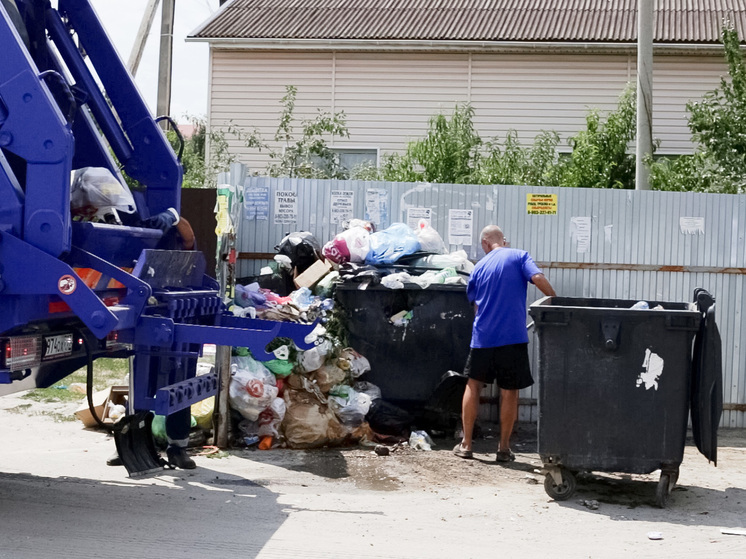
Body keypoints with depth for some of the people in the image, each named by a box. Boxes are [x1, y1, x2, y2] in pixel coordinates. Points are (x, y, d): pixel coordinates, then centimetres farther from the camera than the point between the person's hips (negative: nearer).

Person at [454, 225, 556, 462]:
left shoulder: (479, 266, 11)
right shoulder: (519, 256, 1)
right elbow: (537, 278, -15)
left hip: (483, 337, 3)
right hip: (513, 336, -2)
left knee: (473, 386, 16)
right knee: (509, 392, 7)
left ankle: (466, 444, 16)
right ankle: (504, 449, 12)